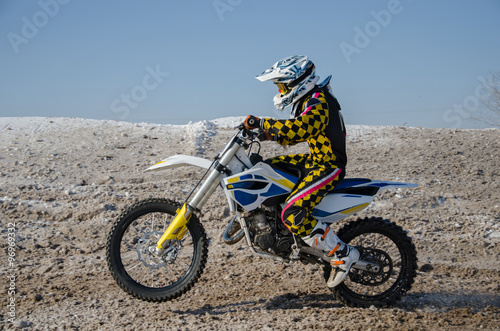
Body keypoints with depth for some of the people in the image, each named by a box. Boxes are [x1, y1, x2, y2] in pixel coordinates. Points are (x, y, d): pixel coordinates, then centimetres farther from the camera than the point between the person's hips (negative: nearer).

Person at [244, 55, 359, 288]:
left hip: (328, 167, -10)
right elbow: (295, 134, 22)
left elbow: (298, 129, -37)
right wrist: (269, 135, 7)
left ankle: (342, 253, -14)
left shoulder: (318, 102, -19)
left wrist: (261, 123, -34)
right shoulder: (306, 101, 12)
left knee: (292, 215, -24)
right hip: (314, 160, 10)